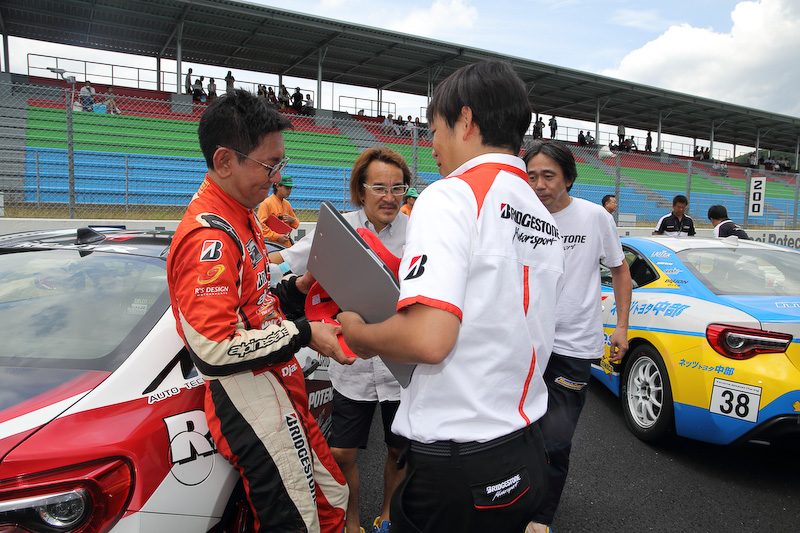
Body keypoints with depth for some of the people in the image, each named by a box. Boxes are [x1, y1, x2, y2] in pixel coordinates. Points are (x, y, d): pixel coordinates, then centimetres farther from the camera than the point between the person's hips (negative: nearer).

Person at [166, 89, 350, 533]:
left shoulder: (241, 218, 13)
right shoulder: (208, 236, -20)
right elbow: (214, 350, -26)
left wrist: (296, 289, 5)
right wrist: (302, 334, -19)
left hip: (280, 390, 10)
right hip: (250, 402, -10)